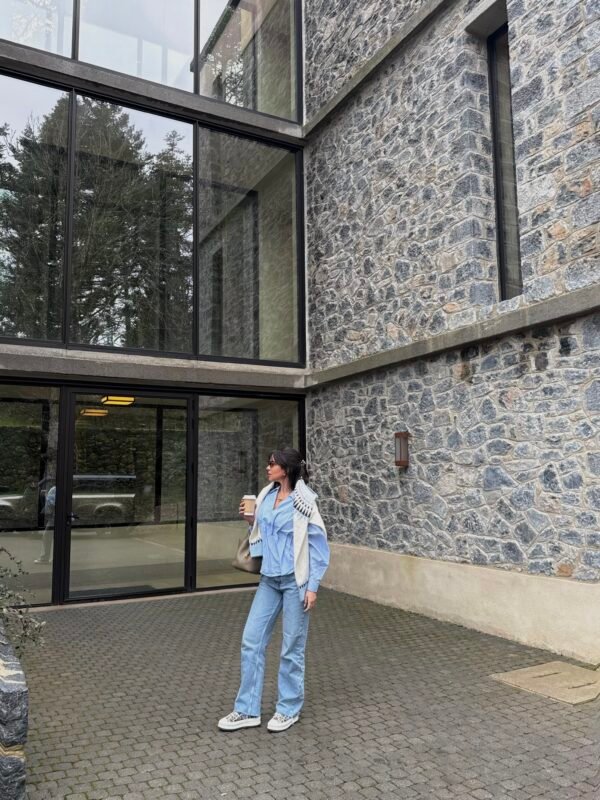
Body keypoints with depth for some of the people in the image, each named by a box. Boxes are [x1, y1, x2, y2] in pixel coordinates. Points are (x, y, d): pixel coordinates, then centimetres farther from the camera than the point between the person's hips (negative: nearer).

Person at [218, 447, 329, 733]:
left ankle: (288, 709, 25)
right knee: (251, 641, 7)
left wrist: (313, 587, -13)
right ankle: (247, 710, 20)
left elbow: (318, 545, -10)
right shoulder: (266, 496, 5)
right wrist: (251, 521, -2)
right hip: (269, 580, 6)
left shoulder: (303, 501, -13)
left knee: (292, 647, 7)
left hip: (295, 581, -6)